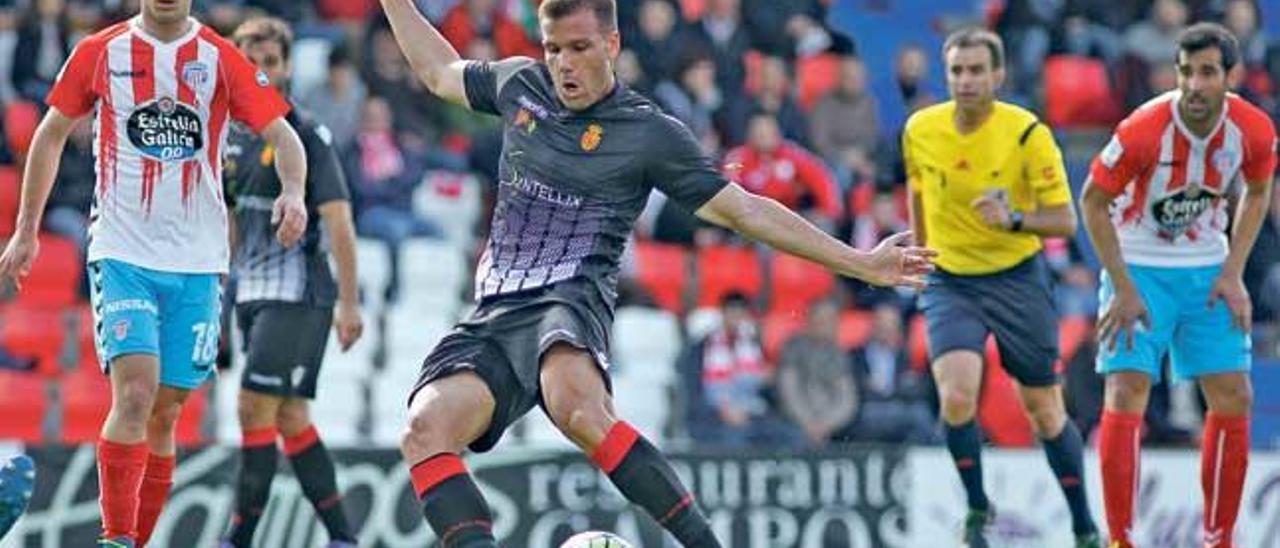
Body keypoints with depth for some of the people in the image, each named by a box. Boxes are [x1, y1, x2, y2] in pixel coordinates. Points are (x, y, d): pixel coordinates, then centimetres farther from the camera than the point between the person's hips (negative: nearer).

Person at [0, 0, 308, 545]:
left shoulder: (221, 59, 1)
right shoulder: (100, 52, 2)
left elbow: (282, 135, -1)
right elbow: (52, 133, 13)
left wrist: (293, 190, -22)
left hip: (195, 262, 2)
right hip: (121, 251, -2)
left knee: (163, 415, 5)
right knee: (134, 393, -19)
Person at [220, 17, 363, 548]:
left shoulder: (306, 136, -10)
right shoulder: (233, 136, 11)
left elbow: (338, 219, -13)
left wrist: (349, 301, -18)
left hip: (298, 293, -8)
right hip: (252, 294, 8)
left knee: (255, 408, -13)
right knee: (290, 418, 7)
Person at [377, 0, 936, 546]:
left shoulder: (650, 133, 3)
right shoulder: (520, 85, 16)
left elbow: (745, 210, 7)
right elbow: (439, 72, 35)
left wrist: (860, 262, 6)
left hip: (571, 299, -5)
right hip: (493, 313, 5)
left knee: (579, 409, -39)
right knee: (424, 431, -22)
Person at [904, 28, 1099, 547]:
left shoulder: (1028, 133, -14)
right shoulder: (920, 130, -5)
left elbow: (1065, 220, -14)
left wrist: (1014, 220, -31)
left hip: (1017, 279, -1)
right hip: (949, 284, 1)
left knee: (1046, 411, 6)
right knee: (956, 397, -21)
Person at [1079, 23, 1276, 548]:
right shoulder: (1143, 130, -25)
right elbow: (1093, 201, -13)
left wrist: (1233, 273, -2)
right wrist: (1123, 288, -15)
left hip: (1207, 272, 4)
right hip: (1140, 268, -4)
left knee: (1234, 399, 0)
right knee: (1126, 393, -16)